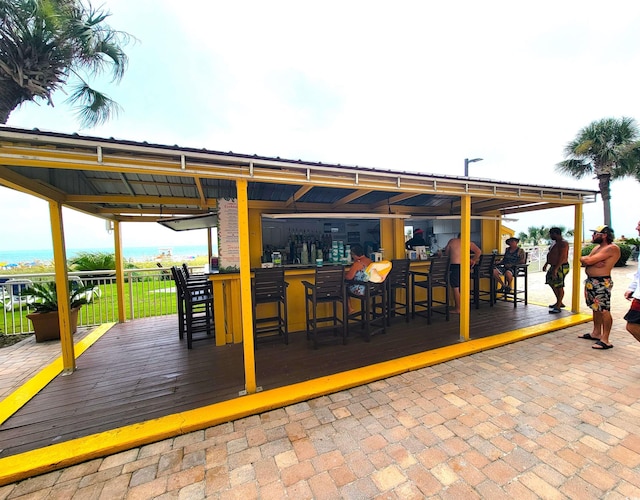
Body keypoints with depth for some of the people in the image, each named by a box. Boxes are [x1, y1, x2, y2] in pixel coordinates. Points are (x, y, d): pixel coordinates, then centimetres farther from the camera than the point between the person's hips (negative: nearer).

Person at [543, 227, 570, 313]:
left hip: (560, 267, -11)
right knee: (551, 282, 18)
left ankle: (558, 307, 5)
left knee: (559, 287, -3)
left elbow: (562, 257, -25)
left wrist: (555, 269, -28)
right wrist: (546, 264, 21)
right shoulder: (555, 242, 13)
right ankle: (559, 302, 29)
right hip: (554, 266, 11)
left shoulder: (563, 243, -19)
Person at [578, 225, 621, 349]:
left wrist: (585, 258, 0)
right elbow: (583, 260, 11)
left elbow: (588, 261, -22)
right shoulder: (597, 247, 16)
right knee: (596, 309, 16)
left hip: (602, 283, -9)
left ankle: (605, 340, -1)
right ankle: (596, 333, 27)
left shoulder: (612, 248, -13)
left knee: (604, 311, -5)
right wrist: (591, 261, -10)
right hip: (591, 281, 9)